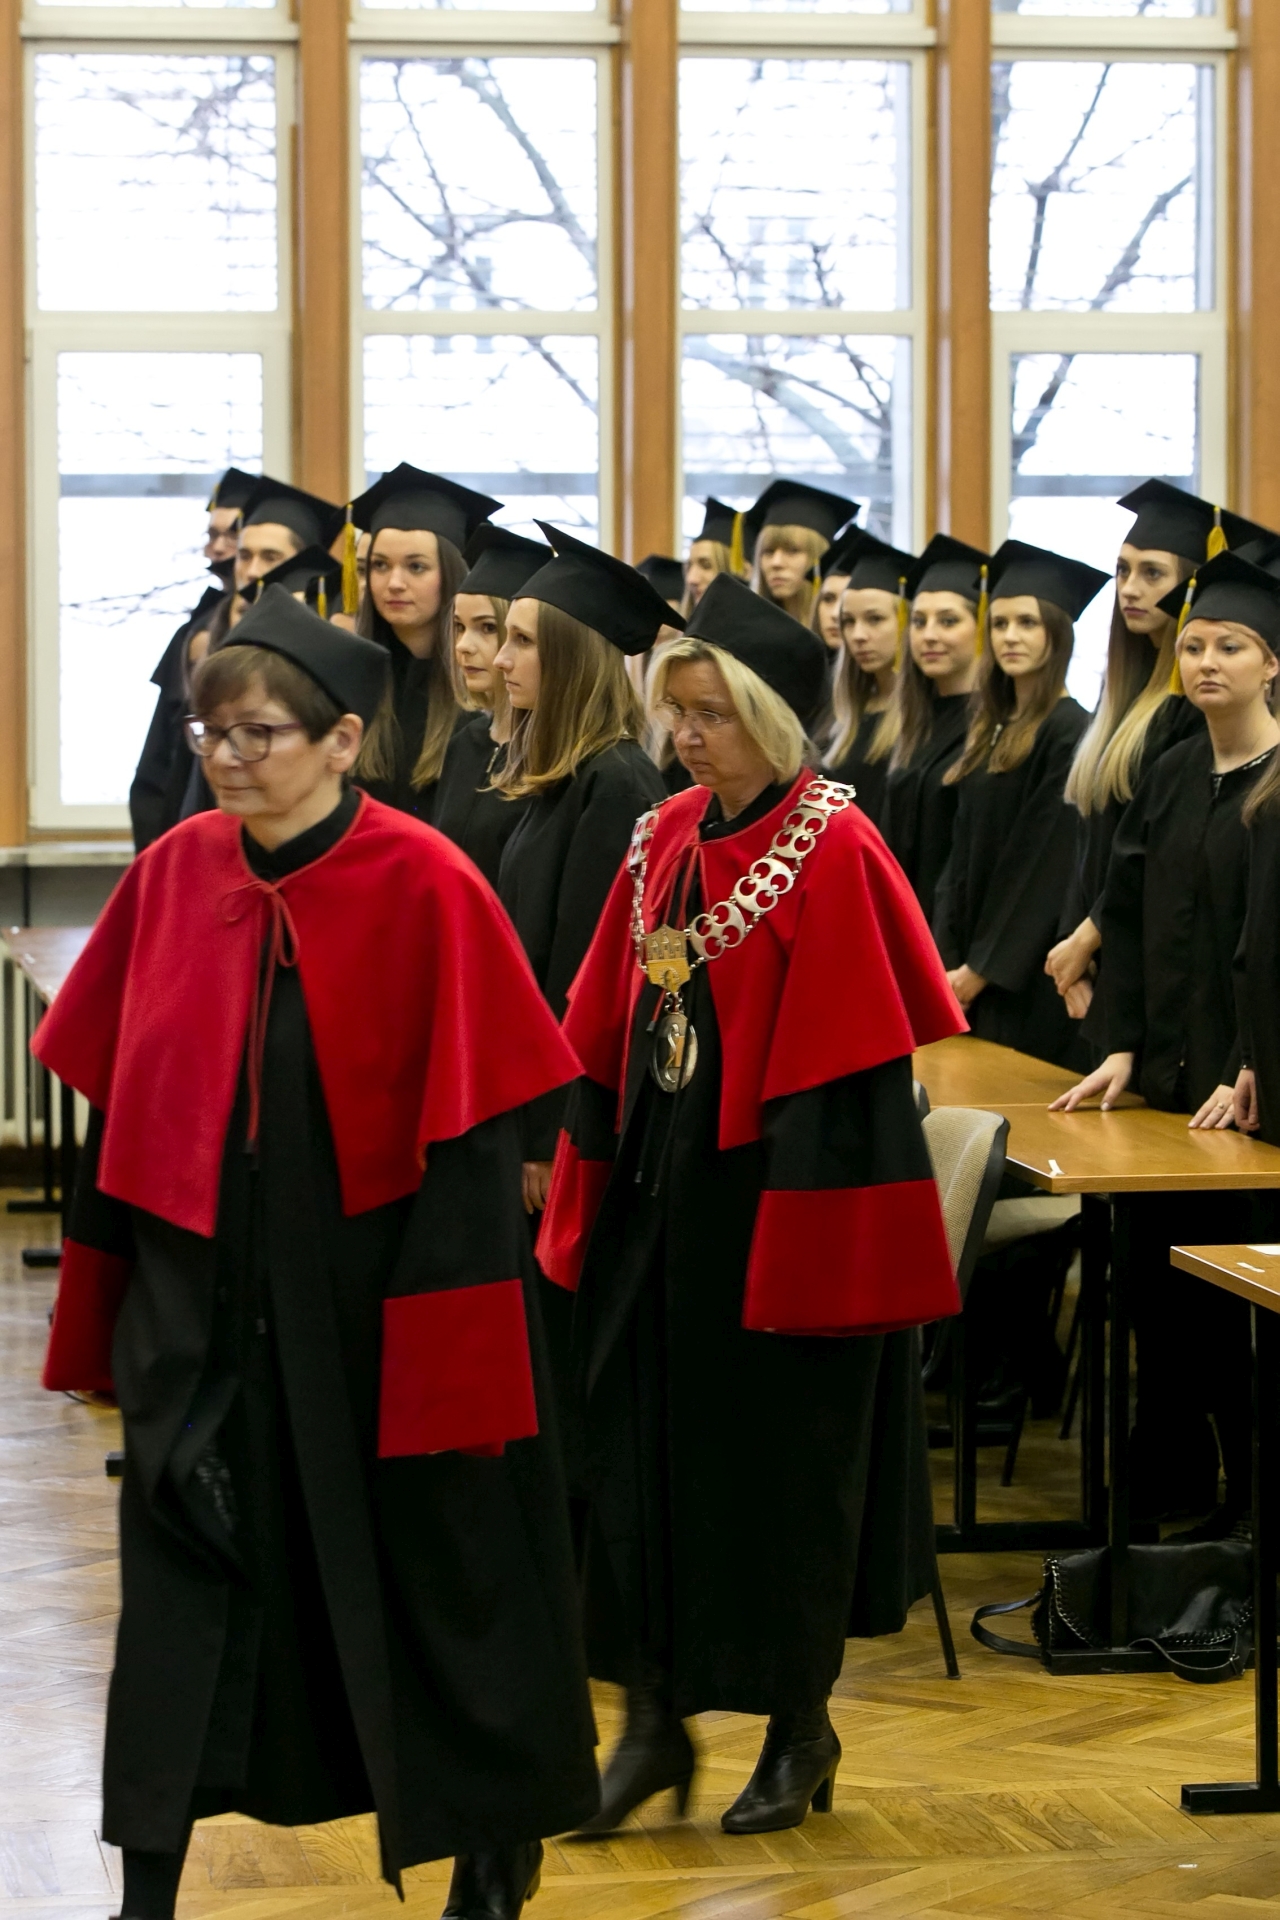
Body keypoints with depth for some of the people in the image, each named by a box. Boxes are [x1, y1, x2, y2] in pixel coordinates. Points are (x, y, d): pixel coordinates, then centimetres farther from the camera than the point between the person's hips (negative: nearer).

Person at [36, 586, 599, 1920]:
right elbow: (117, 1102, 7)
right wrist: (107, 1296, 6)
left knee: (432, 1563, 9)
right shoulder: (172, 875, 1)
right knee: (188, 1567, 6)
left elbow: (466, 1129, -13)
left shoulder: (424, 890, -13)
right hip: (203, 1297, 4)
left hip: (369, 1301, -4)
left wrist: (444, 1336, -16)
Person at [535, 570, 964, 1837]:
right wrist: (591, 1183, 7)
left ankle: (801, 1728, 19)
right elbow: (607, 1028, 11)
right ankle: (654, 1717, 16)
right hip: (659, 1186, 6)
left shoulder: (832, 851, -12)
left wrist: (805, 1220, -18)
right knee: (638, 1441, 5)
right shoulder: (663, 840, 7)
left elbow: (846, 1055, -15)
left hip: (772, 1191, -6)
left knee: (782, 1451, 4)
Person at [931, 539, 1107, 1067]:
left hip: (1031, 979, -8)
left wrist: (981, 969, -14)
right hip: (973, 971, 8)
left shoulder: (1070, 732, -12)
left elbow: (1050, 865, -16)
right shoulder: (990, 731, 13)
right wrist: (945, 960, 3)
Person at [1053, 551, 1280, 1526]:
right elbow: (1130, 917, 11)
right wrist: (1124, 1046, 2)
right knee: (1163, 1292, 10)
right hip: (1169, 1079, 6)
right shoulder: (1172, 776, 10)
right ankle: (1172, 1490, 22)